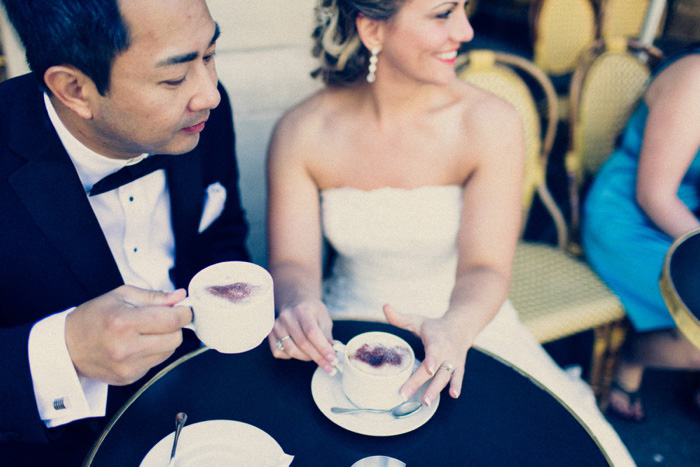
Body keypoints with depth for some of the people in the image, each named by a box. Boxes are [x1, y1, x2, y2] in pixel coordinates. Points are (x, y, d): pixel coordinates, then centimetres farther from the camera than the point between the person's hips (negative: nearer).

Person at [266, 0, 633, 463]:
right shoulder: (301, 131, -10)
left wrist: (455, 328, -38)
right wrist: (299, 305, -33)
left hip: (461, 325, 0)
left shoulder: (491, 124, -14)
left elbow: (486, 268, -16)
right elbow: (292, 264, -9)